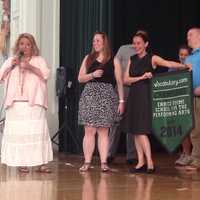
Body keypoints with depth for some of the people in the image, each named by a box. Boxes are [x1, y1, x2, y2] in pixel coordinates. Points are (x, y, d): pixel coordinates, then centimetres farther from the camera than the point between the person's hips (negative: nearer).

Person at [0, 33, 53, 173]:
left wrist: (31, 67, -15)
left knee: (38, 131, -9)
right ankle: (21, 163, -1)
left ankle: (40, 163, -8)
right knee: (18, 132, -6)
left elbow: (46, 74, -2)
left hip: (34, 103, -1)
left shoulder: (39, 60, 13)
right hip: (16, 103, 1)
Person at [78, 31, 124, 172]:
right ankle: (87, 162, 0)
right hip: (90, 95, 1)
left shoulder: (113, 61, 6)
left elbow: (119, 82, 4)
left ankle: (104, 162, 1)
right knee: (89, 131, -3)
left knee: (103, 131, -1)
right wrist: (92, 75, -9)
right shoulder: (88, 59, 12)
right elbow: (80, 78, 9)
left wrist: (121, 100, -3)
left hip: (106, 97, -1)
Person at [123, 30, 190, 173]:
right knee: (135, 131, 5)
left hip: (145, 96, -6)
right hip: (134, 96, 6)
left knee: (141, 130, -12)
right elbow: (126, 79, 5)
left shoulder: (152, 58, -2)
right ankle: (141, 163, 9)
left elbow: (168, 63, -17)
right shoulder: (132, 60, 13)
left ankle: (149, 162, -9)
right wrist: (141, 77, -10)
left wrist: (183, 66, -33)